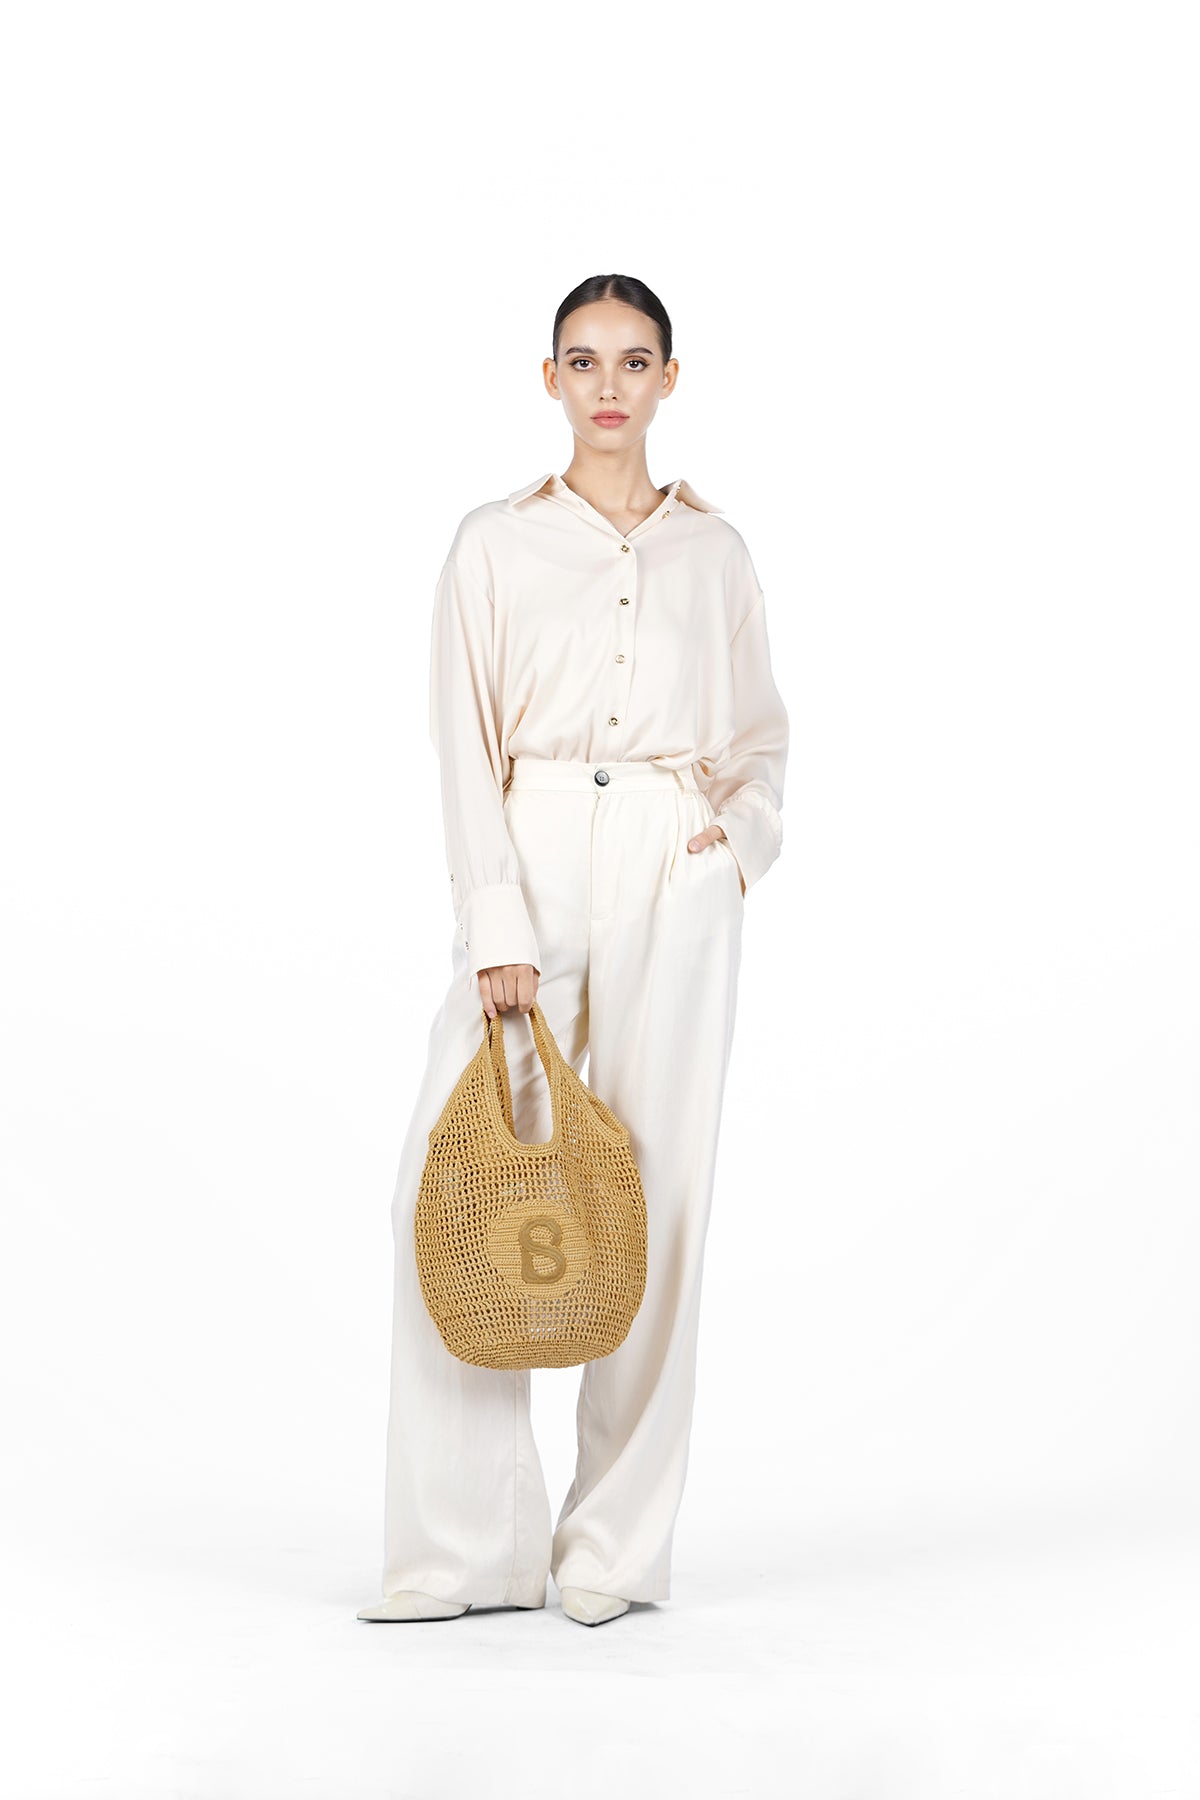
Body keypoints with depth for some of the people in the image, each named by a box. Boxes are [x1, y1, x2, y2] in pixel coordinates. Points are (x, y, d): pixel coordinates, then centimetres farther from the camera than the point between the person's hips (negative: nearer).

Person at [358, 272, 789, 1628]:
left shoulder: (714, 550, 12)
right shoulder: (497, 543, 7)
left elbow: (761, 732, 20)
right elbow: (467, 745, 1)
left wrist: (742, 831, -1)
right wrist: (497, 928, -9)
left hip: (676, 881, 1)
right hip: (532, 867, -1)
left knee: (657, 1185, -1)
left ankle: (618, 1540, 9)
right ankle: (470, 1541, 0)